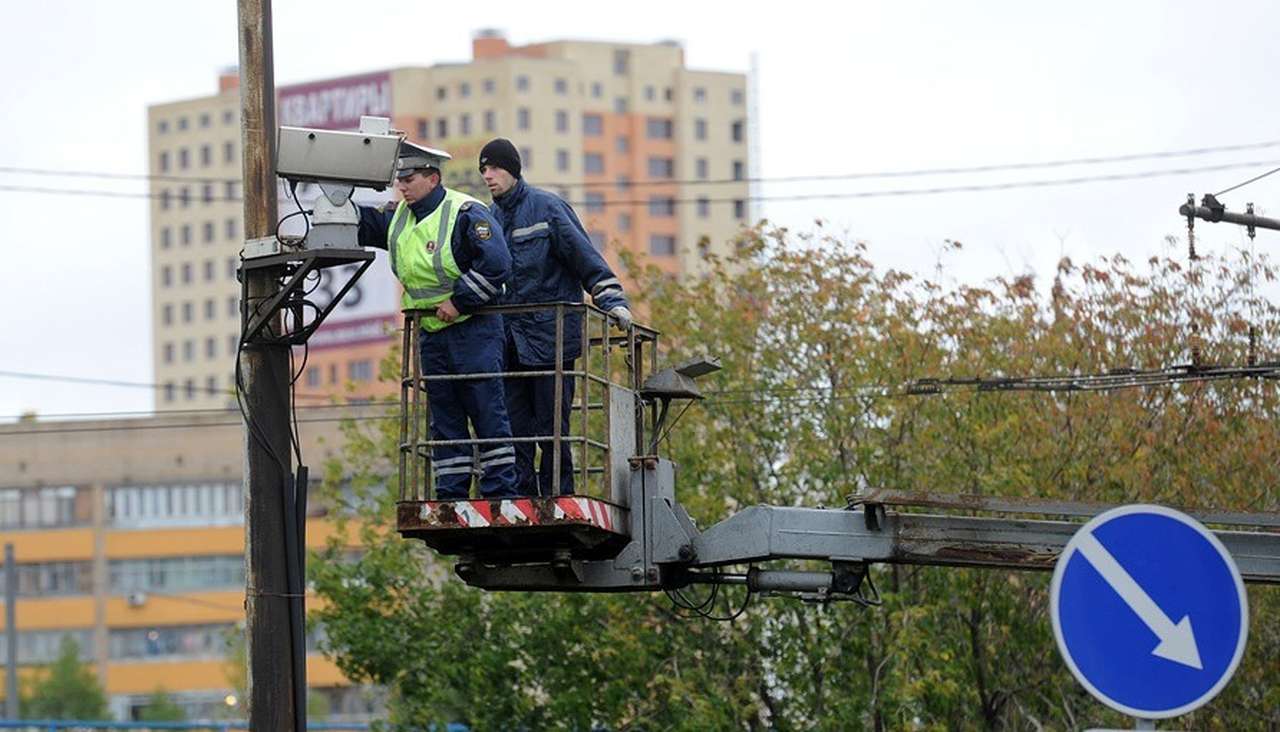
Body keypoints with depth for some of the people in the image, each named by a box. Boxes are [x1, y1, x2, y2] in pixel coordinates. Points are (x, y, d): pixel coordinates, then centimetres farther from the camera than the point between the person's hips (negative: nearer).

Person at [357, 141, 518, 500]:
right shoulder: (398, 218, 11)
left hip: (473, 328, -8)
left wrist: (458, 301, -19)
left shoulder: (466, 213, -13)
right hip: (431, 333, 8)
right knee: (445, 419, 8)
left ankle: (500, 493, -5)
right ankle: (451, 496, 11)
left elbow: (496, 265, -20)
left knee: (487, 413, -6)